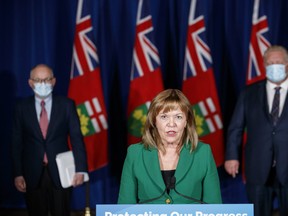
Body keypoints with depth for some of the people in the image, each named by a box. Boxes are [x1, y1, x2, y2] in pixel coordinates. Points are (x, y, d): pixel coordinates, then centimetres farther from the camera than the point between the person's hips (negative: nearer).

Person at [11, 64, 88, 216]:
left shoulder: (66, 105, 0)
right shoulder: (22, 107, 2)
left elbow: (76, 138, -4)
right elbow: (17, 142, 3)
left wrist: (80, 169, -14)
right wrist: (18, 174, -4)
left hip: (60, 172, -1)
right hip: (33, 174, 1)